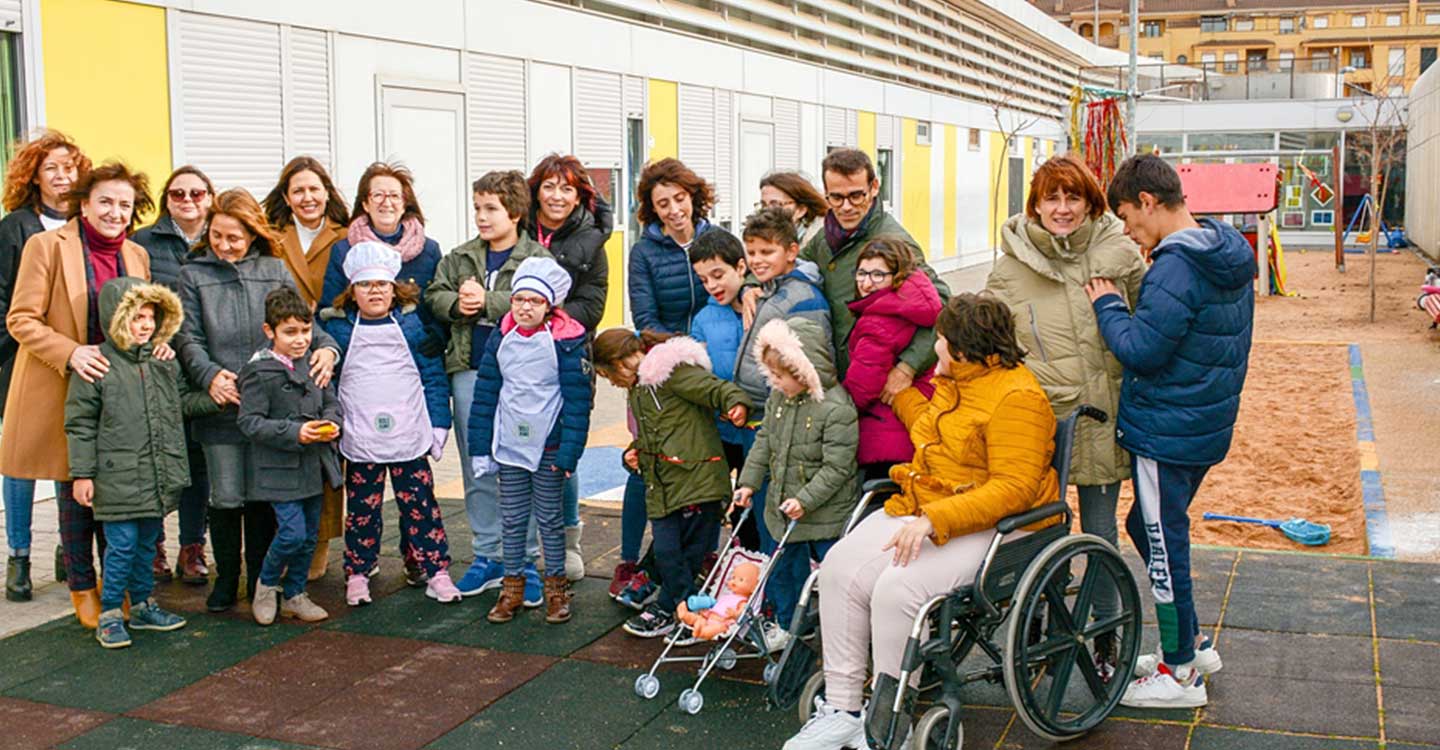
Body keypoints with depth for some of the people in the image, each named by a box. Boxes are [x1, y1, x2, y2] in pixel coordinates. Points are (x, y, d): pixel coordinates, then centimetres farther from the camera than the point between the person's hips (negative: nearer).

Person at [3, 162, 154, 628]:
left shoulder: (136, 256, 9)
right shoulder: (46, 245, -6)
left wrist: (155, 343, -4)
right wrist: (70, 353, -23)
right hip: (65, 394, -4)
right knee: (76, 490, 6)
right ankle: (81, 586, 21)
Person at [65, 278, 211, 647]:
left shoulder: (164, 361, 7)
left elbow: (183, 401, 19)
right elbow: (80, 424, -7)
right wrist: (82, 474, -8)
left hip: (159, 476, 6)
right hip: (118, 476, -6)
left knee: (147, 543, 16)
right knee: (122, 544, -2)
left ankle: (142, 605, 29)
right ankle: (110, 615, 11)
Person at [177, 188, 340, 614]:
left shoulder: (275, 271, 10)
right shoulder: (193, 275, 7)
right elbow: (189, 338, 1)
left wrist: (326, 347, -11)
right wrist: (210, 374, -16)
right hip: (222, 406, 0)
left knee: (263, 496, 5)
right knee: (226, 498, 5)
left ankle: (261, 582, 19)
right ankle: (225, 580, 22)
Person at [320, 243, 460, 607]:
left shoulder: (412, 324, 2)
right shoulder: (338, 328, 2)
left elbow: (434, 376, 4)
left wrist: (439, 425, 1)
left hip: (409, 436, 0)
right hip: (359, 438, 0)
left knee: (420, 505, 3)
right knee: (362, 508, 8)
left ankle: (436, 572, 10)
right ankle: (357, 574, 21)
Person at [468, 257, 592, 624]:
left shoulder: (566, 341, -10)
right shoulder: (501, 338, 1)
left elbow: (577, 400, -10)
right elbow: (485, 394, 6)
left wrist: (568, 452, -15)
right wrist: (480, 448, 4)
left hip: (548, 446, -3)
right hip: (508, 444, 3)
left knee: (550, 518, 9)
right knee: (512, 518, 10)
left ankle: (556, 587, 21)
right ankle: (512, 587, 22)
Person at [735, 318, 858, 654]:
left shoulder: (836, 408, -24)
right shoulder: (778, 397, 1)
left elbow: (836, 466, -23)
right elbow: (764, 442, 11)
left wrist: (805, 500, -25)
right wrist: (749, 482, 5)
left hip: (825, 512, -7)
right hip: (784, 506, 8)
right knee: (783, 566, 20)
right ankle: (785, 625, 38)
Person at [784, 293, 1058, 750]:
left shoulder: (1016, 397, -16)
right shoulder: (954, 382, 14)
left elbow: (1013, 488, -23)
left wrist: (935, 520, -30)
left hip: (988, 526, -9)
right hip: (924, 510, 9)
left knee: (897, 588, -30)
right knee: (841, 566, -12)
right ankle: (842, 710, -7)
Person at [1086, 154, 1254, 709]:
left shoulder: (1177, 267, -22)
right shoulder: (1227, 257, 9)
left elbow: (1140, 350, -22)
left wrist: (1107, 305, -8)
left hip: (1167, 430, -10)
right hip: (1205, 425, 10)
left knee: (1163, 544, 2)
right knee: (1148, 527, 22)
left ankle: (1181, 674, 15)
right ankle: (1191, 645, 32)